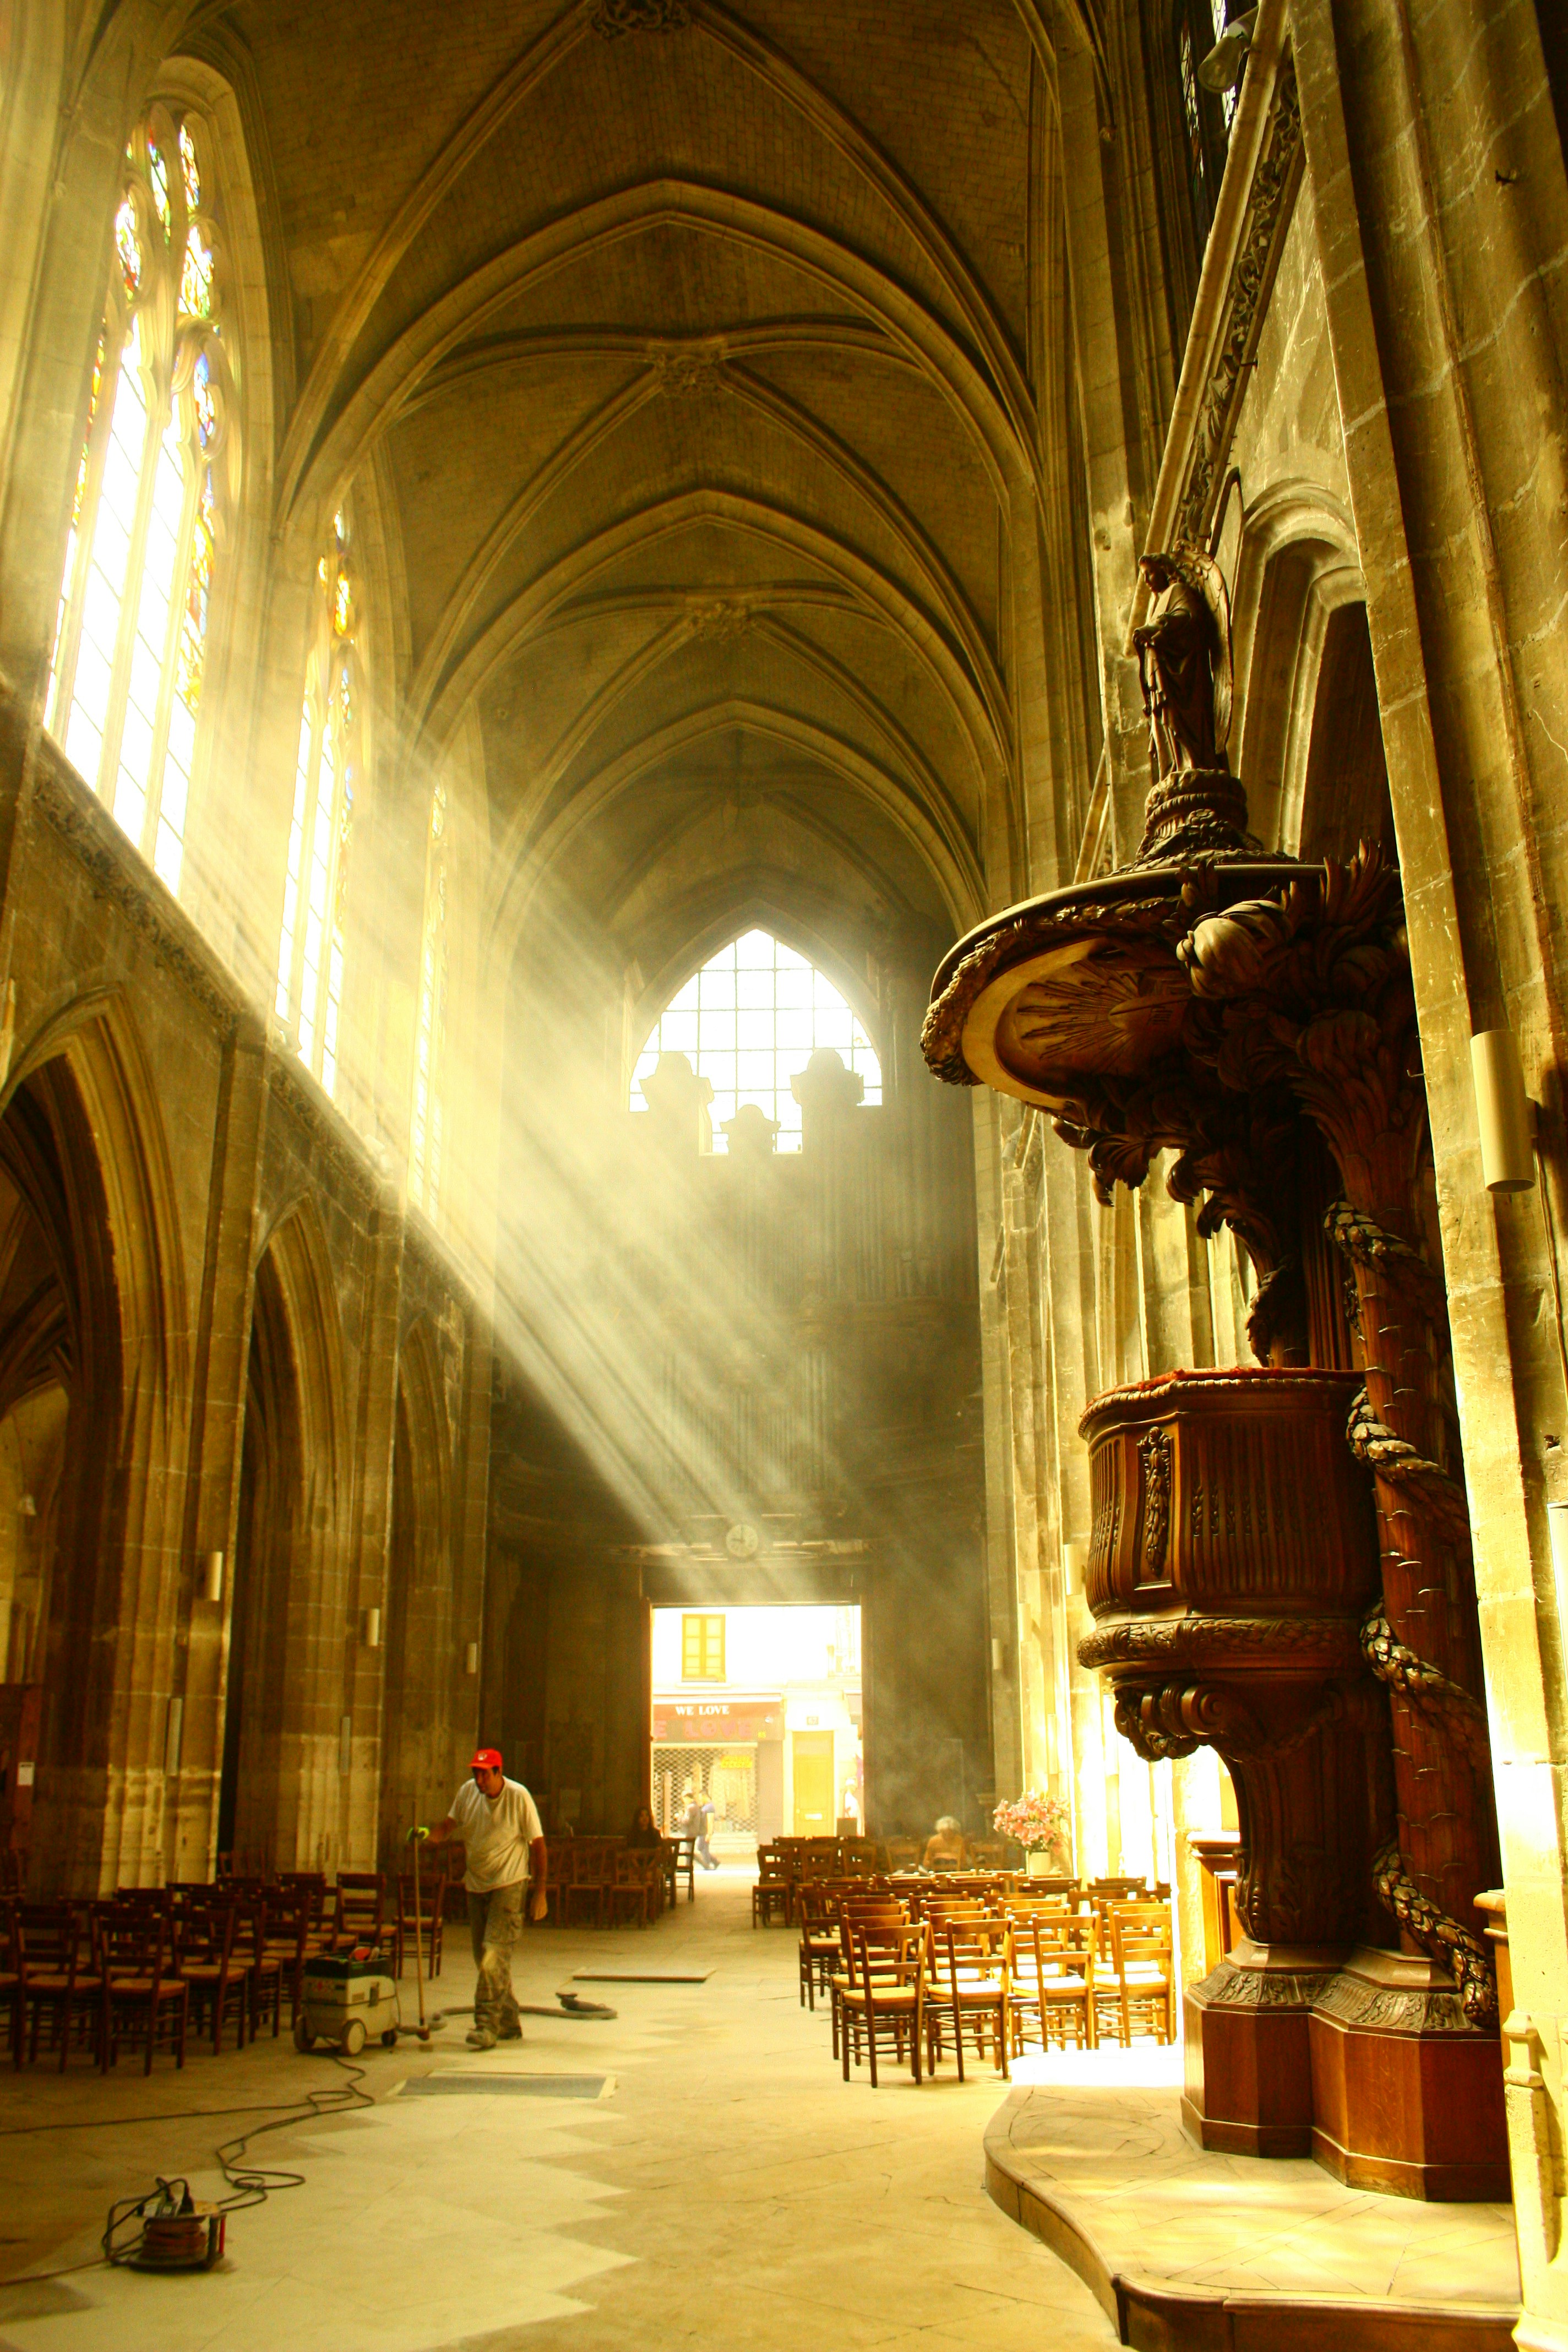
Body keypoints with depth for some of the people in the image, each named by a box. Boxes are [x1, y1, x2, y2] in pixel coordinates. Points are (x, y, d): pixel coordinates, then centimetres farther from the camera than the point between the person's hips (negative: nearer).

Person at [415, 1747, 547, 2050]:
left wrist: (540, 1892, -10)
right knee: (485, 1959, 11)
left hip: (509, 1885, -6)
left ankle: (487, 2026, -11)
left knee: (494, 1954, -16)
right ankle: (509, 2025, 24)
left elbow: (537, 1844, -9)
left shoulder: (519, 1797, -14)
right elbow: (450, 1825, 12)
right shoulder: (468, 1791, 0)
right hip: (477, 1885, 6)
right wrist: (429, 1835, -11)